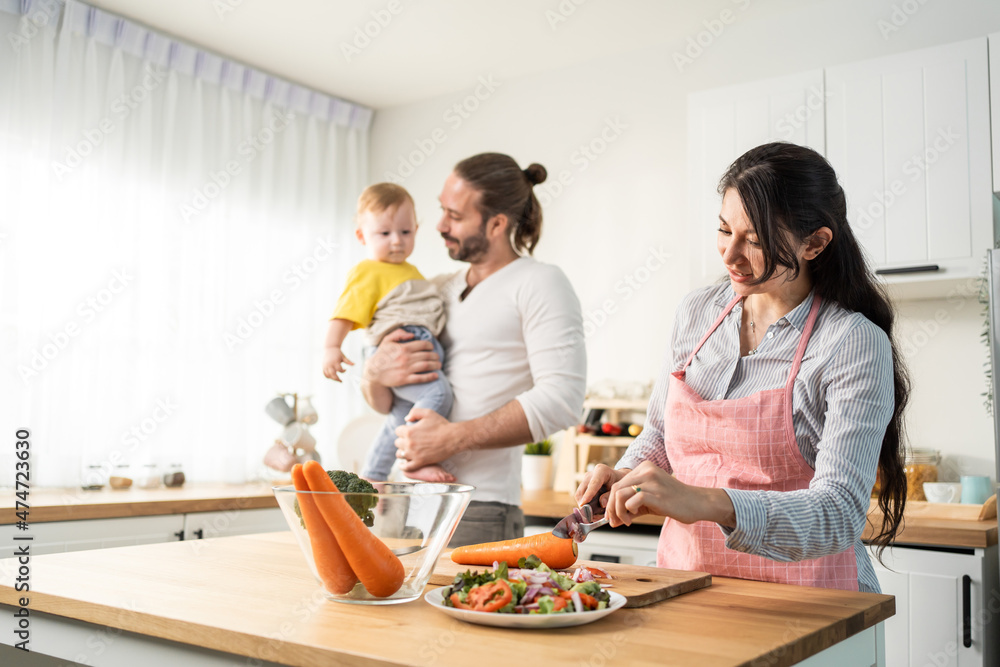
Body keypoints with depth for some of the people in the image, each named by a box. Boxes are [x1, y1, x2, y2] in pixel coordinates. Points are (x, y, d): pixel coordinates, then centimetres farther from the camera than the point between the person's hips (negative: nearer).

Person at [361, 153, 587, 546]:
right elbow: (382, 403, 21)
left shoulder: (540, 284, -4)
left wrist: (452, 438, -19)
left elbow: (561, 399, -18)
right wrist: (374, 373, -4)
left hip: (479, 512, -6)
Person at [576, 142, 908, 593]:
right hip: (684, 581, 4)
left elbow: (841, 513, -18)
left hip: (802, 606, -3)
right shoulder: (697, 312, 9)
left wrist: (706, 503, -32)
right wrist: (626, 477, 0)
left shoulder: (855, 344, -9)